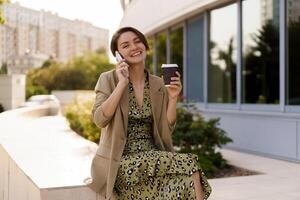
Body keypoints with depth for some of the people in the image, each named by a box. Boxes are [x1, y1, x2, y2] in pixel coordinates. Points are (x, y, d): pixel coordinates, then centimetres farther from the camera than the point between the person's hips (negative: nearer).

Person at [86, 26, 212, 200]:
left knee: (186, 177, -27)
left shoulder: (158, 84, 9)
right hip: (121, 161, -4)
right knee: (187, 164, -25)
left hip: (153, 156, 4)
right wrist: (122, 84, -16)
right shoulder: (109, 79, -1)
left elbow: (166, 129, 7)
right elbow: (99, 119, -15)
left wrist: (173, 98, -6)